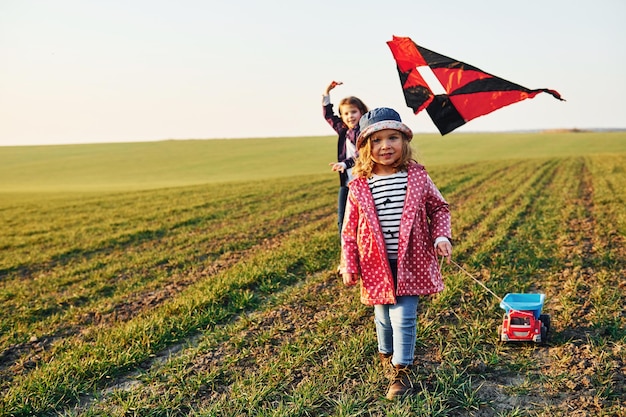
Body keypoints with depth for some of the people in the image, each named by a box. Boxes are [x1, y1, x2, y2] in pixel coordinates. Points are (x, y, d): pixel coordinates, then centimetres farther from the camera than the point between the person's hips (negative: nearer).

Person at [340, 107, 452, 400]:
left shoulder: (417, 177, -6)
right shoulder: (359, 186, -7)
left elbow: (438, 208, 7)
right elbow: (350, 229, -1)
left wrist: (441, 236, -8)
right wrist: (348, 266, -1)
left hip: (411, 262, -1)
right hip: (377, 265, 1)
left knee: (404, 317, -2)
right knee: (383, 316, 17)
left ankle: (402, 370, 15)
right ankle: (386, 354, 45)